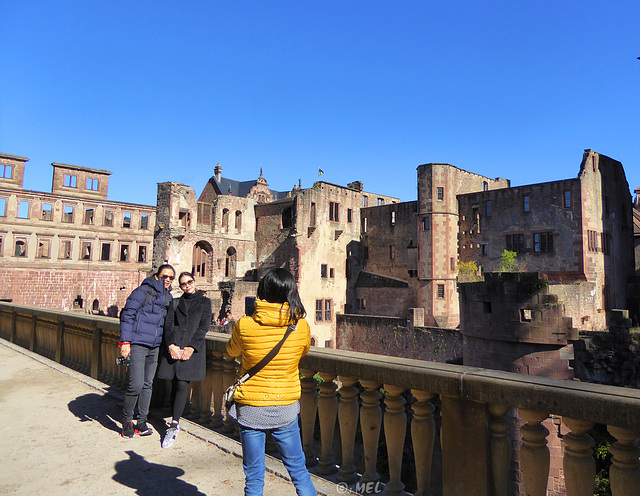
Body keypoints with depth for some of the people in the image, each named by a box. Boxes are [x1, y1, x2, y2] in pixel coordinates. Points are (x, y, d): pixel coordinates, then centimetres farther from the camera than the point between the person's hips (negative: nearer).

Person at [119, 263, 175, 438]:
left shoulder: (169, 298, 14)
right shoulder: (143, 291, -7)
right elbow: (127, 314, -9)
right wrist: (125, 341, -14)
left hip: (154, 347, 6)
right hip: (137, 344, -6)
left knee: (148, 384, 10)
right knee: (136, 385, -8)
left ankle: (141, 421, 22)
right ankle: (126, 421, 14)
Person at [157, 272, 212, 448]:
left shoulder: (204, 302, 10)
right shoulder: (175, 303, 16)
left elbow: (204, 326, 1)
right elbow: (169, 324, 6)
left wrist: (191, 347, -10)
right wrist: (171, 345, -10)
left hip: (193, 348, -2)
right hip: (173, 347, 3)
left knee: (182, 385, -11)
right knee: (175, 386, 5)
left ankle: (173, 426, -9)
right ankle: (175, 423, 16)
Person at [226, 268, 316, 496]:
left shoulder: (244, 325, -16)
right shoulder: (301, 326, -12)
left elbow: (232, 351, 5)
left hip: (251, 409, -1)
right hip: (286, 409, 1)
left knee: (254, 476, 14)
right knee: (298, 470, 19)